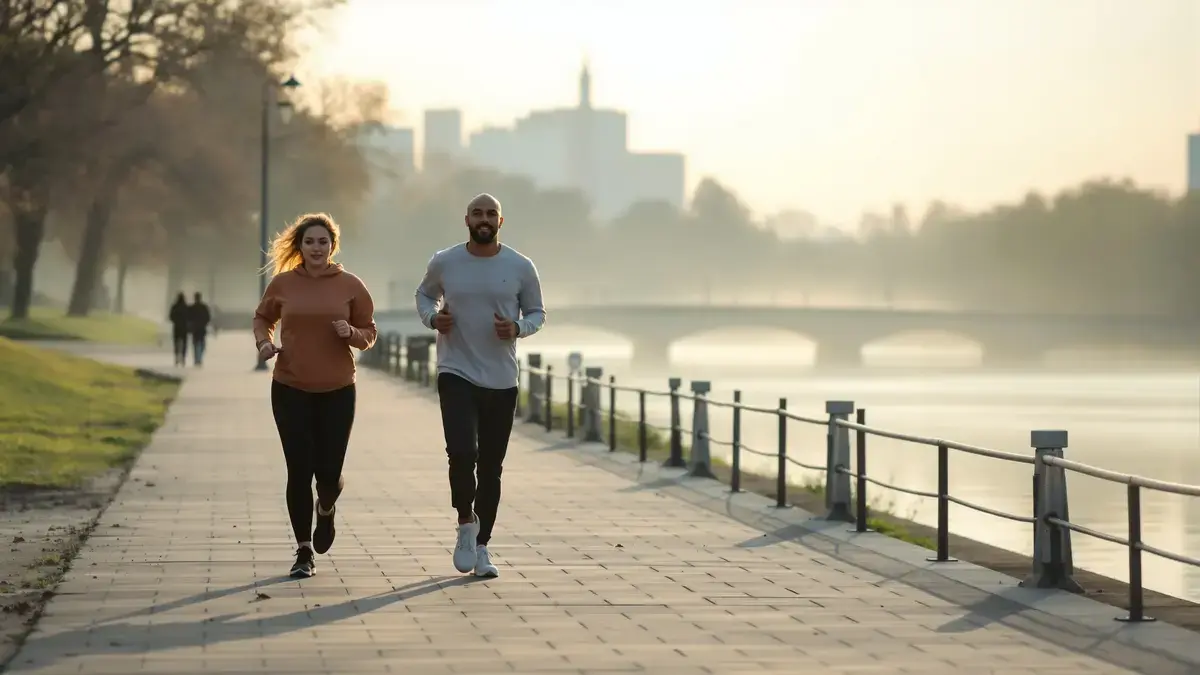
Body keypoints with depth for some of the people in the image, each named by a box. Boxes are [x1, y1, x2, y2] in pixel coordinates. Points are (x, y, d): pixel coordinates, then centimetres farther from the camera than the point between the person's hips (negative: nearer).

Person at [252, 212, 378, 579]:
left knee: (328, 472, -1)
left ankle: (326, 510, 37)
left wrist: (351, 333, -15)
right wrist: (263, 341, -2)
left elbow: (369, 333, 6)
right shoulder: (283, 283, 0)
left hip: (337, 392, 0)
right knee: (299, 471, -4)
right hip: (290, 390, 0)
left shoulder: (351, 286, -1)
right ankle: (304, 552, 9)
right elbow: (263, 317, 17)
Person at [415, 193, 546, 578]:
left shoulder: (521, 268, -1)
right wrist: (432, 317, -5)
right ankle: (466, 523, 5)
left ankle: (481, 546, 21)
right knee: (462, 452, -21)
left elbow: (537, 312, 9)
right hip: (456, 373, -1)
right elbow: (424, 294, 17)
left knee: (490, 467, 8)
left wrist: (518, 328, -13)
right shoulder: (444, 263, 0)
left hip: (501, 380, 2)